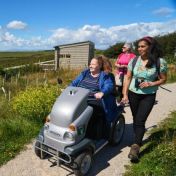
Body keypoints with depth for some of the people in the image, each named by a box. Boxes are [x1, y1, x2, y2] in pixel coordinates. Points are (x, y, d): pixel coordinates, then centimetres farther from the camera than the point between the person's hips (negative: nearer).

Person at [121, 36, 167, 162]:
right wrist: (125, 94, -5)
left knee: (140, 121, -11)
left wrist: (151, 83, -19)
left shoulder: (160, 62, -8)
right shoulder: (134, 60, -1)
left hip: (149, 96, -3)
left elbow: (163, 79, 0)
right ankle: (138, 140, 33)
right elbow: (128, 78, 2)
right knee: (136, 120, 13)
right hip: (133, 94, 3)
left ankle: (135, 147, -4)